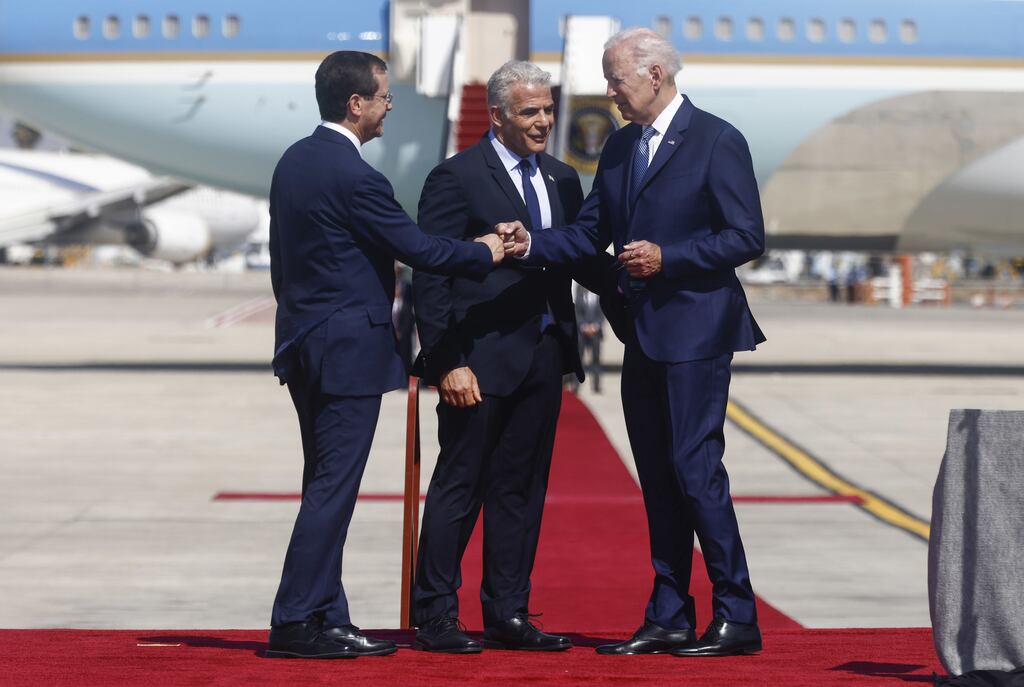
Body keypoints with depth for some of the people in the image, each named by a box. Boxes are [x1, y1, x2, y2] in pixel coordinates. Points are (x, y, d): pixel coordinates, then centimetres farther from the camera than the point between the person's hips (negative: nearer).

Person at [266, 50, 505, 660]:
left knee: (327, 486, 12)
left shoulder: (294, 162, 10)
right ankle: (297, 622, -5)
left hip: (303, 341, 10)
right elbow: (417, 248, -14)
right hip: (349, 350, -9)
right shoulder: (354, 176, -18)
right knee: (333, 487, -6)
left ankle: (328, 621, 16)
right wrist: (485, 254, 0)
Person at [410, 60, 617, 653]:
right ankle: (435, 615, 8)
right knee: (460, 486, 0)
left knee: (522, 488, 11)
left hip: (543, 357, 6)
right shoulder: (456, 178, -8)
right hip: (480, 360, -6)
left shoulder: (562, 180, 13)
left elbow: (585, 261, 13)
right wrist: (448, 363, -16)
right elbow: (431, 279, -10)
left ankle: (508, 613, 19)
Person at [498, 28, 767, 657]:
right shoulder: (621, 147, 13)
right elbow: (590, 233, 13)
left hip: (696, 331, -8)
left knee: (696, 470, -11)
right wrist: (532, 244, -4)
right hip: (643, 335, 8)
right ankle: (669, 621, 15)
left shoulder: (717, 141, -9)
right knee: (658, 479, 10)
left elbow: (747, 237, -13)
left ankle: (737, 620, -4)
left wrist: (666, 257, -19)